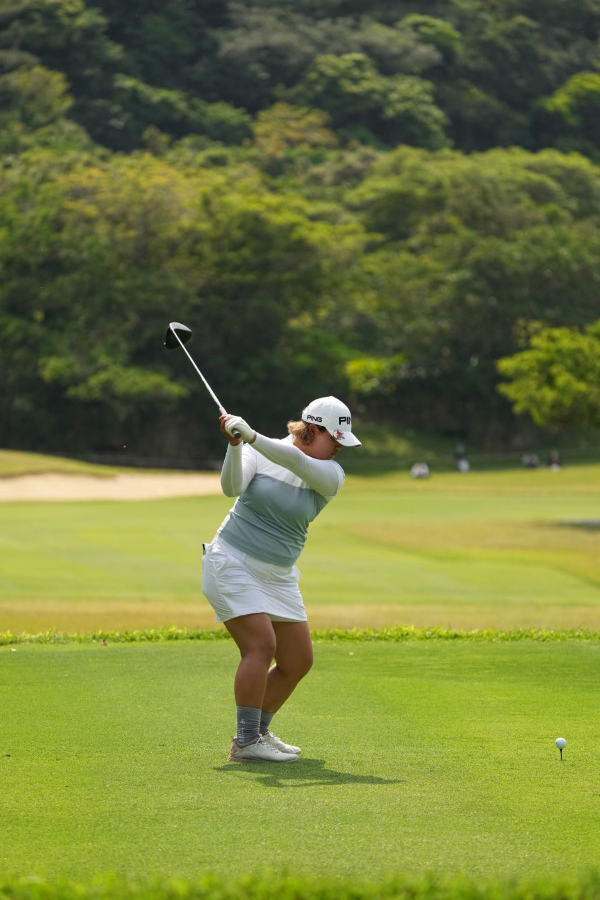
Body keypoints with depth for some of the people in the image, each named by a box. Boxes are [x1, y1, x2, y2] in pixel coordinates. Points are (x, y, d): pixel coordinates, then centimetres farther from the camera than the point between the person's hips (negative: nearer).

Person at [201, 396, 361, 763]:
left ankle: (259, 731, 25)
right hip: (233, 564, -5)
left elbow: (297, 462, -25)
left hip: (279, 577, 5)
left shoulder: (331, 475, -5)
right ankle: (245, 743, -16)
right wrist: (235, 445, -38)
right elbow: (232, 487, -22)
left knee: (299, 661, 5)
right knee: (261, 644, -20)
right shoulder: (258, 452, -6)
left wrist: (251, 436, -40)